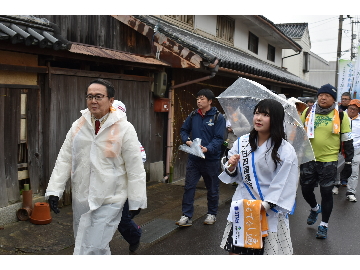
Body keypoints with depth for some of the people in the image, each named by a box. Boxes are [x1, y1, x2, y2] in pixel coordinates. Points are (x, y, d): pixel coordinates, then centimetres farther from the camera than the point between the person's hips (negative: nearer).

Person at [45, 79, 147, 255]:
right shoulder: (78, 126, 3)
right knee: (82, 242, 20)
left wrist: (136, 201, -7)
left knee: (93, 248, -7)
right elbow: (65, 159, 4)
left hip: (109, 201, -5)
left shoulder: (124, 129, -10)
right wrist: (54, 190, -2)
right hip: (81, 198, 6)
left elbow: (135, 167, -9)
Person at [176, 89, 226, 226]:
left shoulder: (218, 117, -9)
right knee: (189, 187, 0)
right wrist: (187, 140, -7)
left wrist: (208, 149, -30)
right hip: (194, 158, 3)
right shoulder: (193, 115, 4)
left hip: (211, 159, -3)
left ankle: (212, 214, 30)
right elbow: (184, 130, 14)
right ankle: (186, 216, 8)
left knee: (212, 189, 12)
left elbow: (218, 138, -15)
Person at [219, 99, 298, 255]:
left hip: (270, 214, -3)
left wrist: (264, 206, -21)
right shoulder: (241, 142, 3)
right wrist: (231, 167, -11)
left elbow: (284, 187, -12)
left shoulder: (286, 151, -10)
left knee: (265, 251, 4)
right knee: (234, 250, 7)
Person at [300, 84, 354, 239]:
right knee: (306, 190, 11)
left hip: (328, 161, -2)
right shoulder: (308, 113, 2)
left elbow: (347, 141, 0)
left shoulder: (341, 116, -4)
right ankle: (315, 208, 44)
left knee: (326, 193, 3)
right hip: (308, 159, 3)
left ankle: (324, 225, 21)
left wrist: (348, 162, -1)